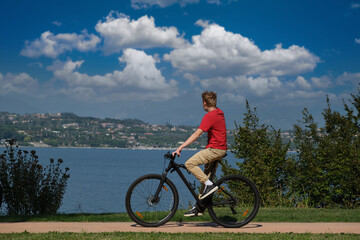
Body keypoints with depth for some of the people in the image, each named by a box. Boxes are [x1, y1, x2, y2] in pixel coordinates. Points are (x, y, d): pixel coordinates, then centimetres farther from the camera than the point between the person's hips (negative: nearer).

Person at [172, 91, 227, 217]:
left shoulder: (209, 116, -16)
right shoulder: (219, 112, 12)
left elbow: (197, 134, -23)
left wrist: (180, 147, -25)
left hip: (214, 149, -10)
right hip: (221, 149, 10)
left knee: (189, 163, -17)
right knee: (205, 176, 11)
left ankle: (209, 184, -15)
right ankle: (199, 207, 15)